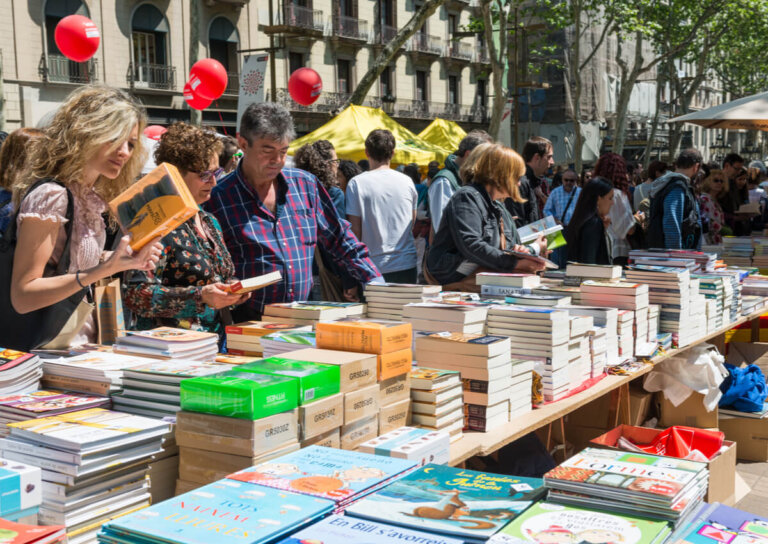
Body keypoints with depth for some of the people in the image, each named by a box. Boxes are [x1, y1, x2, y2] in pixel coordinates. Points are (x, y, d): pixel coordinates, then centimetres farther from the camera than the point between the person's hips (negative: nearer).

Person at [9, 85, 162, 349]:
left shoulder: (90, 196, 8)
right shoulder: (50, 195, -16)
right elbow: (23, 297, -19)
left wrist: (125, 259, -1)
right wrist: (105, 269, -26)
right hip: (51, 351, -7)